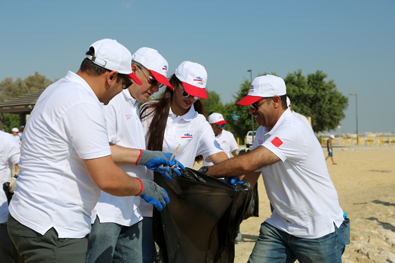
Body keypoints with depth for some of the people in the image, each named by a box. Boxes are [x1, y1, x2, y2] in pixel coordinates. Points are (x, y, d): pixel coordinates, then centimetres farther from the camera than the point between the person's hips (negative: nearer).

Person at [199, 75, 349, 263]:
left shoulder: (293, 132, -23)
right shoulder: (263, 132, 8)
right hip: (280, 226, 8)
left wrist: (206, 171, -20)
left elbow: (246, 164, -30)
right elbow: (250, 177, 12)